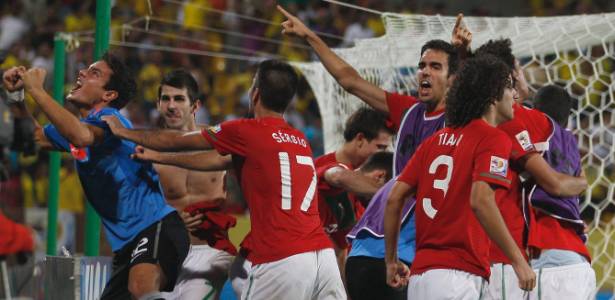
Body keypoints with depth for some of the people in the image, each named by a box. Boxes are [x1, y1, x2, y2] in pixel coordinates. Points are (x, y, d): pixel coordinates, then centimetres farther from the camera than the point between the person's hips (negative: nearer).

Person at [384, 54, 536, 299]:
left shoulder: (435, 140, 17)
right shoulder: (493, 139, -5)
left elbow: (395, 198, 14)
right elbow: (481, 201, -19)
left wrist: (391, 260, 23)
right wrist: (518, 261, -17)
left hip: (420, 273, 8)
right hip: (457, 275, -8)